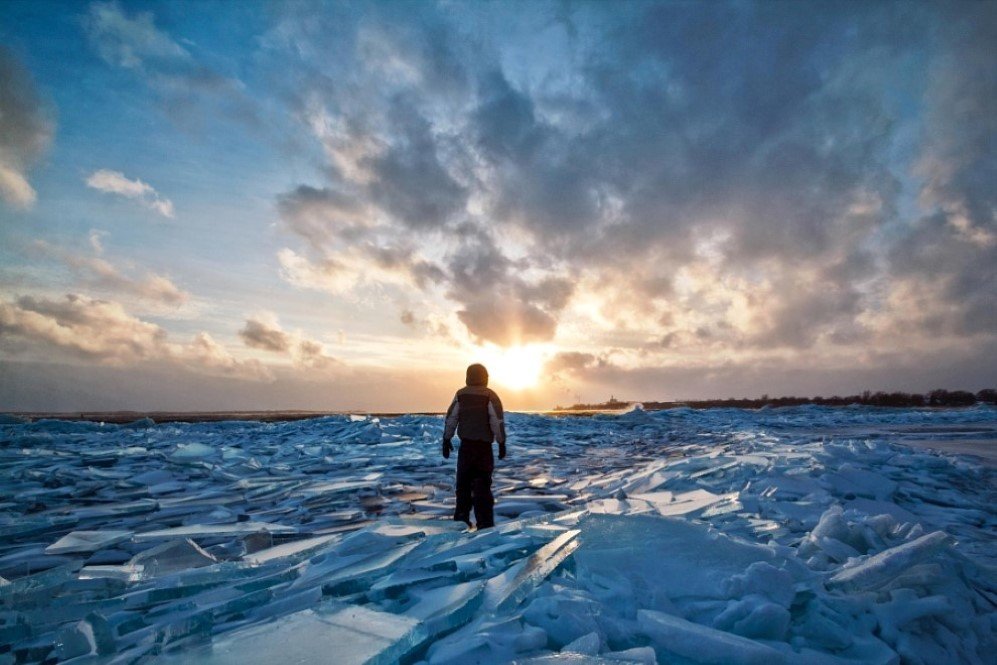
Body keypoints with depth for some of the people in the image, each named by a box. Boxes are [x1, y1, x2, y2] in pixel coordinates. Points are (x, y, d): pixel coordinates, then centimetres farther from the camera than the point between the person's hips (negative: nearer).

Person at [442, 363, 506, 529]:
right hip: (484, 446, -3)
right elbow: (498, 421, -12)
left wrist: (446, 440, 12)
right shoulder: (490, 395, -8)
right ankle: (485, 523, 1)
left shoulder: (460, 395, 1)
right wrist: (502, 443, -5)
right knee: (482, 485, 2)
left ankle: (461, 519, 25)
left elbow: (450, 419, 3)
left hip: (466, 445, 3)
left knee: (463, 483, 17)